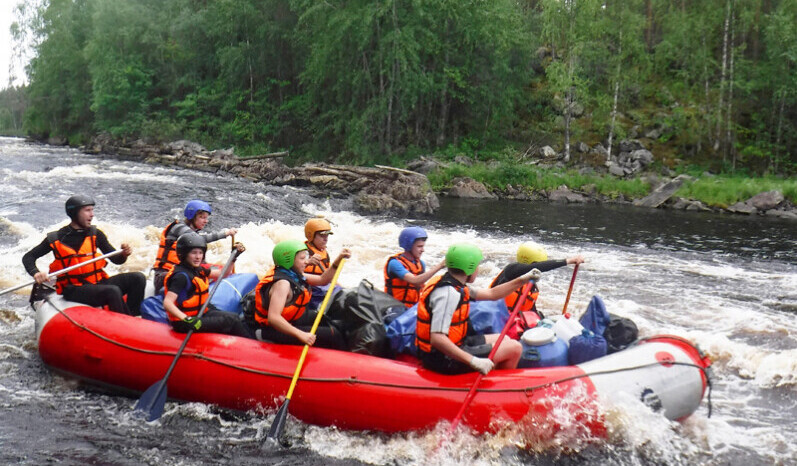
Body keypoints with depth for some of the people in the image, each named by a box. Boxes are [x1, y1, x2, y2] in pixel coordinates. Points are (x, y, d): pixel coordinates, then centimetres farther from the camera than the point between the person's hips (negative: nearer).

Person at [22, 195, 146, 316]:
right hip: (74, 291, -5)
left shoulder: (95, 234, 9)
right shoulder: (55, 239, -2)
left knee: (138, 278, -15)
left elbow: (116, 259, 10)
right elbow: (28, 257, 3)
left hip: (98, 283, 5)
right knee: (113, 291, -32)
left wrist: (124, 255, -14)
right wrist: (35, 273, -18)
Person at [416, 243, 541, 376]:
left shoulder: (455, 285, 7)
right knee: (514, 348, -7)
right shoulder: (448, 294, -25)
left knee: (503, 340, 23)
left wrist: (522, 280, 19)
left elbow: (491, 294, 21)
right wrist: (474, 362, -36)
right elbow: (437, 339, -34)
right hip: (445, 361, -11)